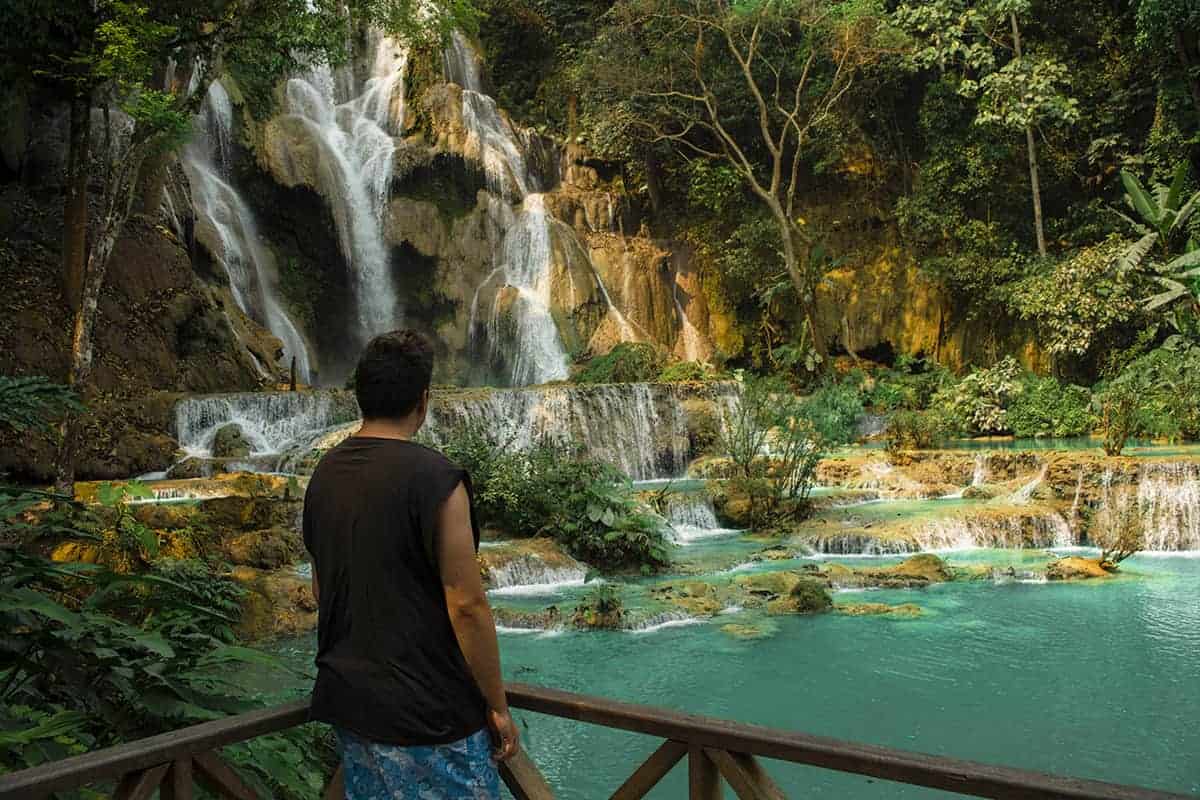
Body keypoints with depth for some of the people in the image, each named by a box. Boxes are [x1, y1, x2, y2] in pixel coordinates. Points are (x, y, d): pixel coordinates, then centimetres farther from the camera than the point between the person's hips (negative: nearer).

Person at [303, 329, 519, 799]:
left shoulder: (324, 474, 3)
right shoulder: (434, 478, -19)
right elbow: (466, 605, -20)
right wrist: (497, 706, -9)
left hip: (348, 702, 7)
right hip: (426, 714, -7)